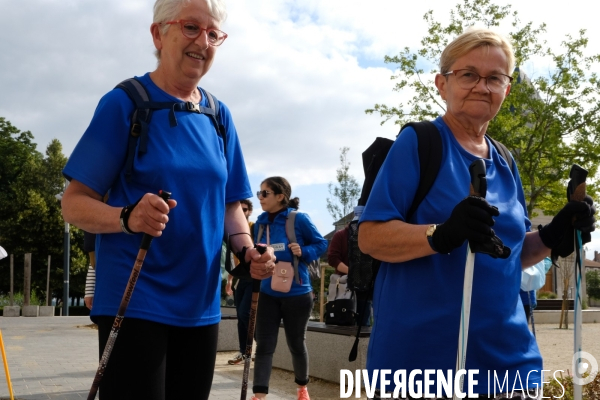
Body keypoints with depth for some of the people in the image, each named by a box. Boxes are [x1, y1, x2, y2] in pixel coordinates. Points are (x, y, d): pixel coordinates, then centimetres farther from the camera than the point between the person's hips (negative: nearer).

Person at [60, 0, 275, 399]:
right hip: (134, 302, -5)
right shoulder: (125, 102, -7)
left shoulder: (219, 116, 8)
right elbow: (74, 203, -9)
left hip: (201, 305, 6)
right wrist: (127, 217, -30)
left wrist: (247, 250, -5)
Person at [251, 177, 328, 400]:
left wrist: (303, 252, -21)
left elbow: (321, 244, -3)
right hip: (268, 294, 4)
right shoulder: (260, 223, 3)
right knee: (264, 346, -3)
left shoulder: (299, 219, -11)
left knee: (296, 344, 13)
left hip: (296, 294, -3)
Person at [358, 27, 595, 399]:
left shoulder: (505, 164, 11)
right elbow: (369, 237, -14)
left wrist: (553, 237, -2)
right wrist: (442, 234, -30)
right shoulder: (417, 143, -8)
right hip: (422, 355, -6)